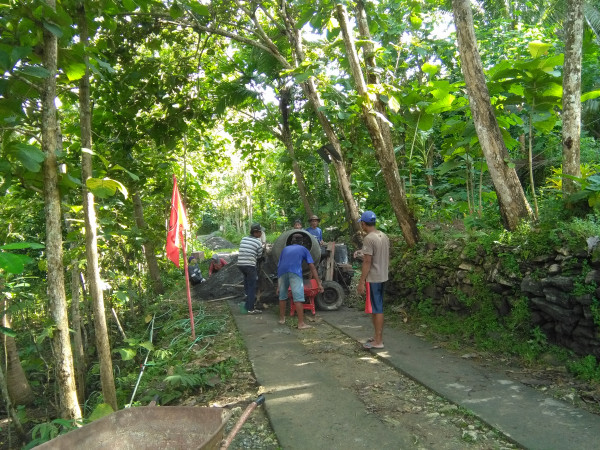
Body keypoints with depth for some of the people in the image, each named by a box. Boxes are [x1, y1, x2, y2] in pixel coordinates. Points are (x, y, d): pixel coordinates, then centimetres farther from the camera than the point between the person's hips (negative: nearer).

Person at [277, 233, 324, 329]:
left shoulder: (285, 249, 32)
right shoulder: (303, 249, 24)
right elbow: (312, 267, 15)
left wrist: (278, 286, 34)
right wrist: (319, 283, 13)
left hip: (282, 272, 4)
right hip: (295, 272, -4)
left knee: (282, 296, 19)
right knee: (298, 297, -4)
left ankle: (282, 318, 32)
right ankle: (301, 323, -6)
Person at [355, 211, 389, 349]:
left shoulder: (369, 239, -18)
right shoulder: (384, 236, 8)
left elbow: (367, 262, -20)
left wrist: (361, 282, -17)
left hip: (373, 279, -9)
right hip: (383, 277, 9)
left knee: (376, 310, -2)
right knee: (378, 308, 18)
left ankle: (378, 341, 5)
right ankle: (377, 336, 28)